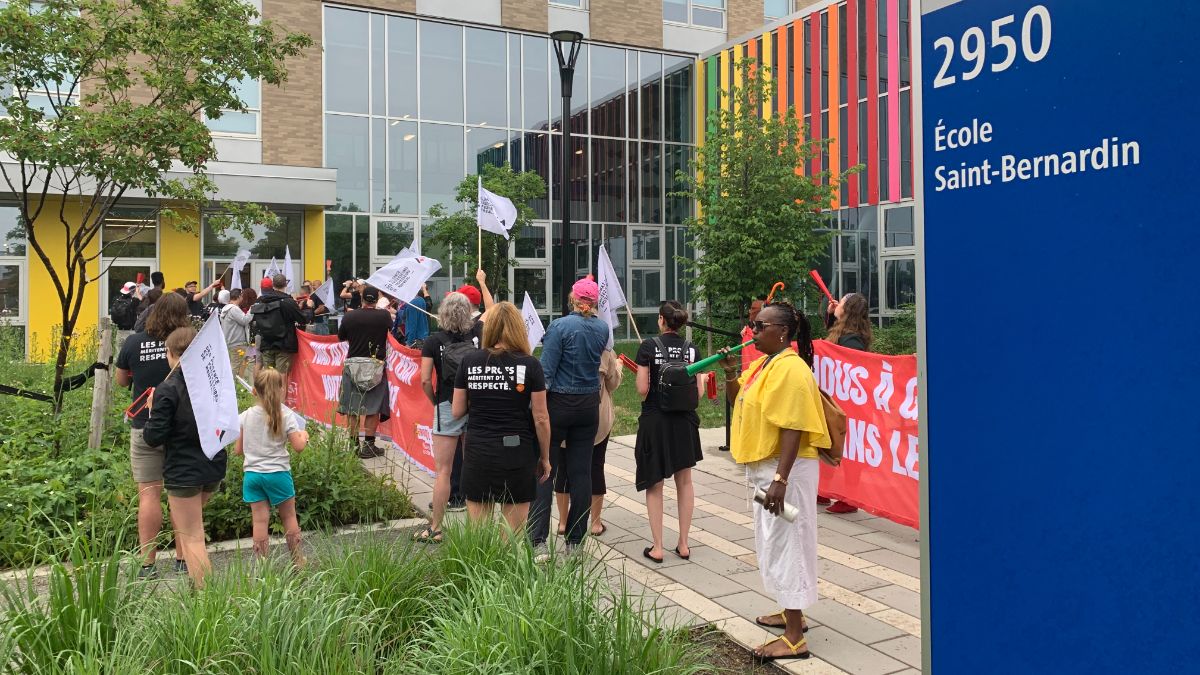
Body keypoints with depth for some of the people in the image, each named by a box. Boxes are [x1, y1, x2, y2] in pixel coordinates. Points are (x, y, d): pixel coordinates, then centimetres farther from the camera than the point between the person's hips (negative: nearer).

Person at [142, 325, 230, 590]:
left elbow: (154, 437, -14)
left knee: (192, 538, -1)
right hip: (214, 468, 7)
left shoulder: (167, 390, -16)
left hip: (183, 472, -7)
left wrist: (152, 414, 2)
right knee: (180, 517, 29)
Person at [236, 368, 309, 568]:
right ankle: (297, 561, 21)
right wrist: (304, 435, 9)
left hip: (252, 473, 2)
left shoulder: (245, 417, -1)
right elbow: (298, 446, -12)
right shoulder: (286, 415, -9)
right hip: (278, 473, -2)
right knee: (289, 516, 12)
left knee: (260, 520, 4)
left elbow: (238, 449, 4)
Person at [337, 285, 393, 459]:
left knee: (352, 407, 9)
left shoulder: (349, 317, -3)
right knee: (373, 407, 4)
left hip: (353, 364, 2)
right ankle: (368, 445, 4)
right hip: (376, 364, -1)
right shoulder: (384, 315, -6)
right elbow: (391, 326, 16)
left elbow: (341, 337, 12)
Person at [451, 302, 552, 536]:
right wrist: (545, 457, 7)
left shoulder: (469, 361, 0)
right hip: (517, 452, -2)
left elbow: (457, 411, 5)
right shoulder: (530, 365, -5)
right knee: (512, 535, 7)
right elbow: (541, 418, -4)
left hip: (478, 452, 2)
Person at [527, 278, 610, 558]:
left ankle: (538, 541, -5)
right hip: (589, 405, 5)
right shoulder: (603, 328, 3)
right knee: (581, 472, 8)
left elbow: (546, 371, -15)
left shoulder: (560, 326, -12)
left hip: (558, 404, -4)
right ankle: (575, 540, 16)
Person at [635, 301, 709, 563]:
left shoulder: (649, 346, -8)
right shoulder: (691, 349, 0)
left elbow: (642, 389, -11)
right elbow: (698, 393, -1)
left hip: (655, 421, -2)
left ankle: (657, 547, 10)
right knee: (684, 481, 15)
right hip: (684, 422, 3)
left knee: (654, 484, 8)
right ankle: (683, 544, 20)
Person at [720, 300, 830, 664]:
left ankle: (794, 639, 2)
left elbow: (792, 428, -25)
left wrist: (780, 479, -29)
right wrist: (730, 372, 2)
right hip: (764, 466, 10)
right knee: (773, 543, 19)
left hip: (786, 469, -10)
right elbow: (737, 401, 21)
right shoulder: (761, 363, 10)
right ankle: (791, 612, 33)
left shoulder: (790, 368, -20)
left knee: (785, 545, -5)